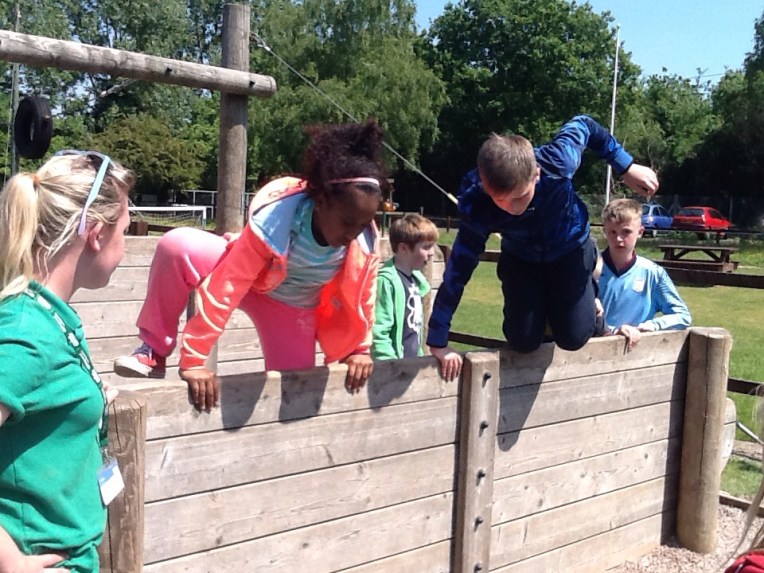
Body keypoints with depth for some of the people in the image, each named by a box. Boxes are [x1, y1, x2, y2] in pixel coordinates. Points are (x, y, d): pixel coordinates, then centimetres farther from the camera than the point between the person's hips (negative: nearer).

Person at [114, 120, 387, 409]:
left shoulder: (365, 241, -25)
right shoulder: (275, 220, -38)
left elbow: (363, 293, -5)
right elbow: (224, 288, -37)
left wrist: (359, 349, 5)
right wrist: (194, 361, -36)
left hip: (294, 308, 3)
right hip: (247, 280, -3)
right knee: (177, 247, -32)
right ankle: (154, 352, -15)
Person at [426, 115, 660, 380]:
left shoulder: (556, 163, -38)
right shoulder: (477, 206, -36)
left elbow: (583, 125, -15)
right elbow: (458, 270, -29)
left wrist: (626, 167, -9)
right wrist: (438, 341, -27)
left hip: (570, 248, 0)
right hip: (521, 258, 1)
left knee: (573, 337, -6)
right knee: (523, 341, -7)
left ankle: (589, 289, 26)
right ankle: (543, 304, 27)